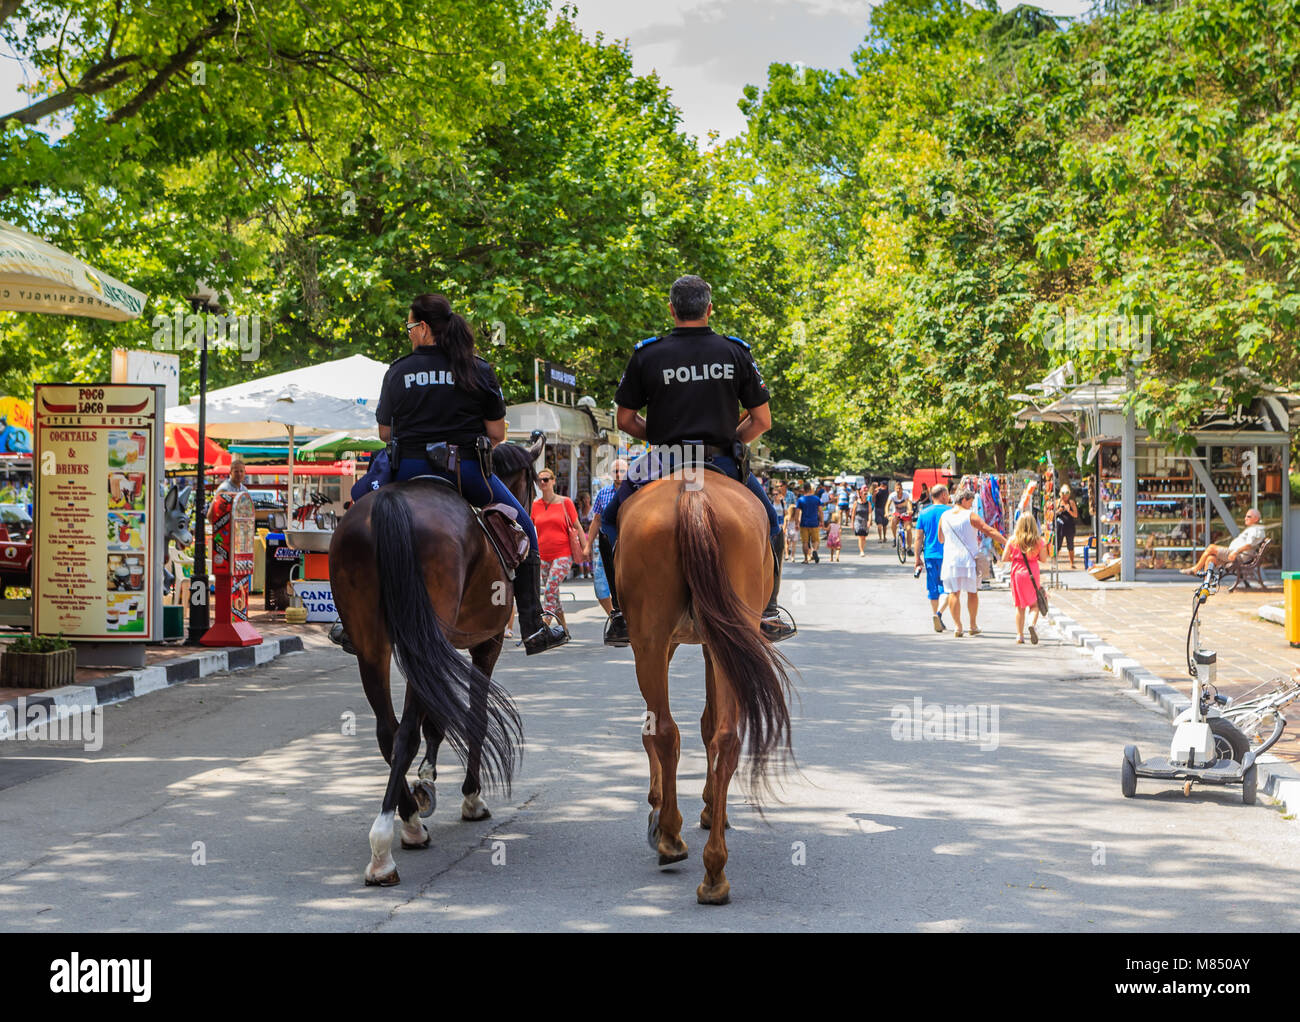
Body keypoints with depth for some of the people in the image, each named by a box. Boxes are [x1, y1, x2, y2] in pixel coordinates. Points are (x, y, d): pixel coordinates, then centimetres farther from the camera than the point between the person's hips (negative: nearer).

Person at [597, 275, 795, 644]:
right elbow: (762, 421, 2)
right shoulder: (736, 353, 2)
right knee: (770, 523, 26)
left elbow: (626, 420, 2)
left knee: (612, 523, 21)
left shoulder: (646, 355, -1)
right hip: (724, 463, 1)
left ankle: (623, 616, 11)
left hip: (664, 462, -1)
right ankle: (768, 613, 19)